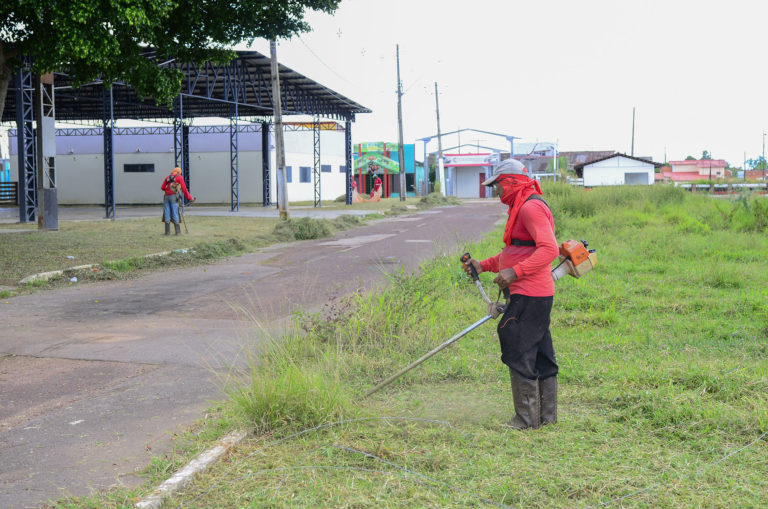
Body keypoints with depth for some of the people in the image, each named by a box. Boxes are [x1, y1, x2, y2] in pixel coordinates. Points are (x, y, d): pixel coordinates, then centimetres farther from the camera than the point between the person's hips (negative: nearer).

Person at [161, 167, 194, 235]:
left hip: (167, 196, 3)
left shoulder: (167, 177, 19)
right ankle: (178, 232, -4)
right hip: (174, 196, -3)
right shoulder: (179, 177, 7)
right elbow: (184, 189, 4)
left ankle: (167, 232, 2)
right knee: (175, 215, -4)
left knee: (167, 215, 4)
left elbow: (162, 187, 12)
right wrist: (189, 198, 10)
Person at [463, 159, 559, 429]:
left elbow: (549, 249, -24)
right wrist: (484, 265, 17)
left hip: (529, 296, -11)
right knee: (541, 355, 13)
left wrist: (514, 272, -26)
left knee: (519, 354, -6)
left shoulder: (531, 207, -14)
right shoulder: (520, 208, 20)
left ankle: (527, 418, 0)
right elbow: (513, 253, 27)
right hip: (537, 295, 11)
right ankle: (546, 414, 20)